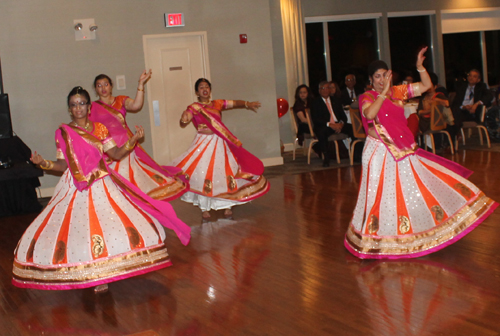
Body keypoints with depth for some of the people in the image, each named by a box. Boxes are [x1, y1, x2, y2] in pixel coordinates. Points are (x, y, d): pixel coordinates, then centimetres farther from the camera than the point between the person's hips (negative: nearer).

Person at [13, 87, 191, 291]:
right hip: (75, 189, -1)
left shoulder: (99, 129, 6)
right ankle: (83, 274, 8)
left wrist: (133, 140, -10)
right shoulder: (63, 133, 2)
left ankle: (102, 275, 4)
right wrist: (44, 164, -16)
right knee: (76, 229, -9)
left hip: (101, 186, 1)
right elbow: (63, 164, 1)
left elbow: (116, 154, 3)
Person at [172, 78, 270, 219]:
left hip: (219, 144, 3)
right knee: (203, 175, -7)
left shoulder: (217, 104, 7)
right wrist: (184, 119, -37)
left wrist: (247, 104, -18)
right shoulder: (193, 108, -2)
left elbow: (235, 103, 0)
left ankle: (227, 205, 17)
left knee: (225, 173, 4)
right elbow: (183, 123, -14)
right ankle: (204, 208, 5)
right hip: (203, 144, -3)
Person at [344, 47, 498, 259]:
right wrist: (384, 92, -26)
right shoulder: (367, 98, -7)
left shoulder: (397, 92, 7)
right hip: (380, 152, -5)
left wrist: (420, 67, -5)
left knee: (419, 187, 8)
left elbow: (426, 85, 8)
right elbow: (369, 114, -29)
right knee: (382, 194, -1)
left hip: (404, 151, 5)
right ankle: (383, 237, 12)